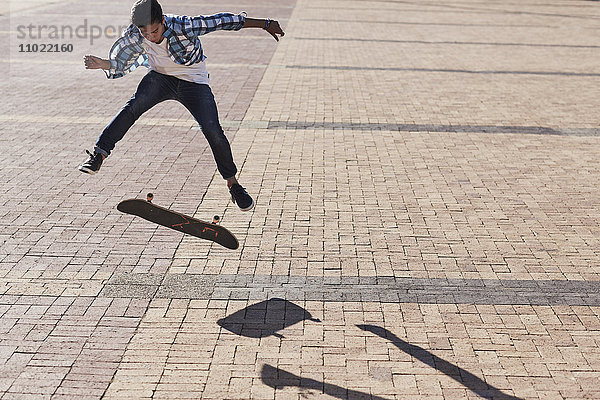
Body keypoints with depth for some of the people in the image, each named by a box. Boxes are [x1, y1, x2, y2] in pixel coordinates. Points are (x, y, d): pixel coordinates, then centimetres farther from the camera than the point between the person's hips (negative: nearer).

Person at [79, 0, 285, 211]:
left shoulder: (182, 26, -31)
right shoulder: (134, 36, -17)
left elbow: (221, 21, -25)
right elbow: (120, 65, -1)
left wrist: (265, 24, -20)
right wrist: (104, 64, -24)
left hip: (194, 82, -2)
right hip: (160, 77, 3)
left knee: (213, 131, -15)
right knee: (134, 105, -27)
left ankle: (232, 182, 4)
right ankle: (98, 154, -22)